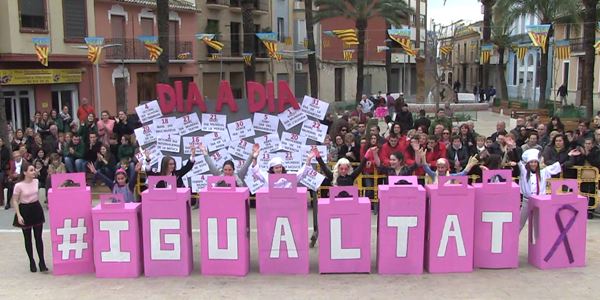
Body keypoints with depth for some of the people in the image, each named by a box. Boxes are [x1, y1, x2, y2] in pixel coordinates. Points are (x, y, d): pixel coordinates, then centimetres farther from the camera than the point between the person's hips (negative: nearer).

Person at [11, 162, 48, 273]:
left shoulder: (36, 181, -1)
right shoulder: (19, 186, -16)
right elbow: (15, 201, -11)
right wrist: (18, 215, -17)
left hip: (37, 209, 4)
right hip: (25, 210, -3)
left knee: (38, 237, 3)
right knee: (27, 238, 8)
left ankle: (42, 262, 6)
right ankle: (32, 262, 19)